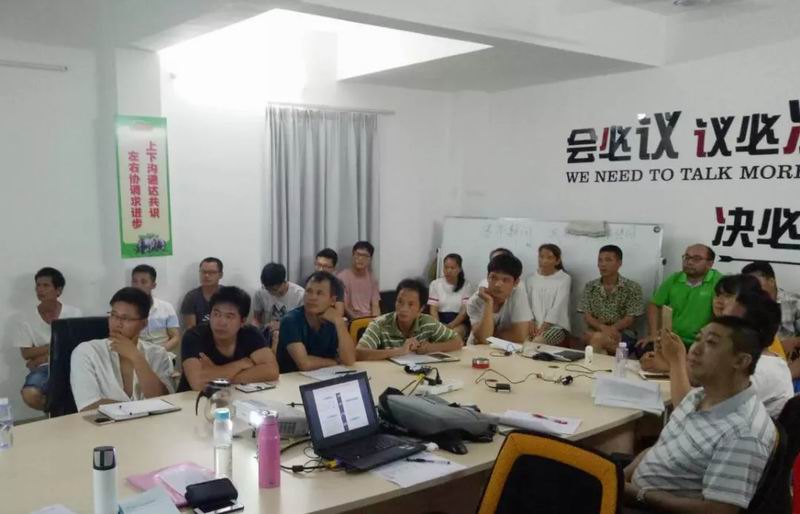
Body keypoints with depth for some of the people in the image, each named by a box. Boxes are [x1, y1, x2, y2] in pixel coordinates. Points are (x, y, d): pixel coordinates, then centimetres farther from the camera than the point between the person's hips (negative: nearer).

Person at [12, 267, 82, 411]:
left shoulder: (74, 313, 0)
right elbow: (27, 354, 0)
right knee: (30, 395, -32)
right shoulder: (23, 319, 3)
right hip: (42, 368, 1)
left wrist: (39, 359, -8)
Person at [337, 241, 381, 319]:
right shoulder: (342, 277, -3)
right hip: (351, 320, -4)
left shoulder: (372, 279, 12)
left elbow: (375, 306, 5)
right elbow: (343, 307, -7)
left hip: (370, 320, 4)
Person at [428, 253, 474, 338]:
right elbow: (433, 310, 1)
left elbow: (465, 311, -4)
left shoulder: (466, 286, 3)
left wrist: (450, 326, -19)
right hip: (440, 321, 1)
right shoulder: (435, 284, 7)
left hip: (459, 323, -1)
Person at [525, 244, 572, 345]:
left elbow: (558, 306, -9)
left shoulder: (564, 279, -1)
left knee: (537, 342, -33)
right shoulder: (530, 279, 13)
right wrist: (531, 322, -10)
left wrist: (543, 328, -16)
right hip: (534, 324, 4)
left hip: (556, 325, -4)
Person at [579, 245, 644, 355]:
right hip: (596, 331, 3)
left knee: (597, 338, -35)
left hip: (623, 334, -2)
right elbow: (587, 316, 2)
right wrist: (602, 327, -20)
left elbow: (630, 318, -5)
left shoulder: (632, 287, 1)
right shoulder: (589, 287, 10)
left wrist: (611, 329, -23)